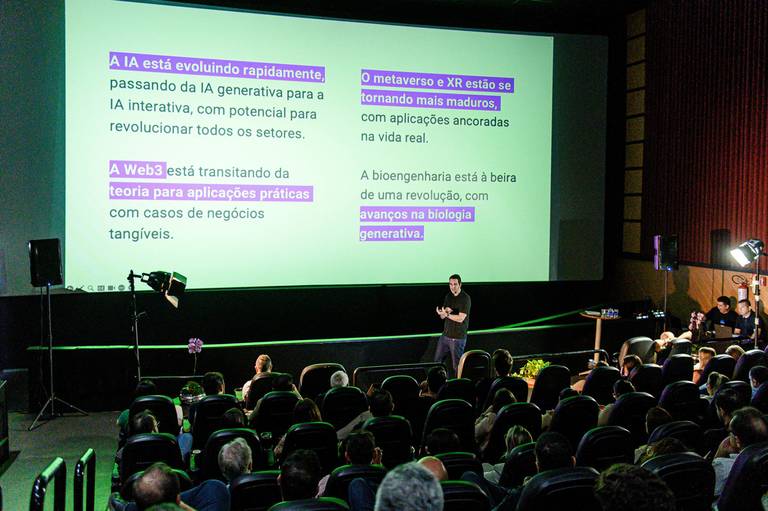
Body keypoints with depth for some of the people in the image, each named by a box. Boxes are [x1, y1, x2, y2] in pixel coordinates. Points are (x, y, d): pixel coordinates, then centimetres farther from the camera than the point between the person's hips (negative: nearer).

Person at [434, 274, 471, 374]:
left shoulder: (465, 298, -12)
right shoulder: (448, 296, 9)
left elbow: (460, 318, -19)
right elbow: (442, 317, 8)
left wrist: (446, 314, -20)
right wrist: (444, 312, -13)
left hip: (458, 337, -7)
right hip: (445, 335, 7)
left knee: (457, 365, -2)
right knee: (437, 361, 12)